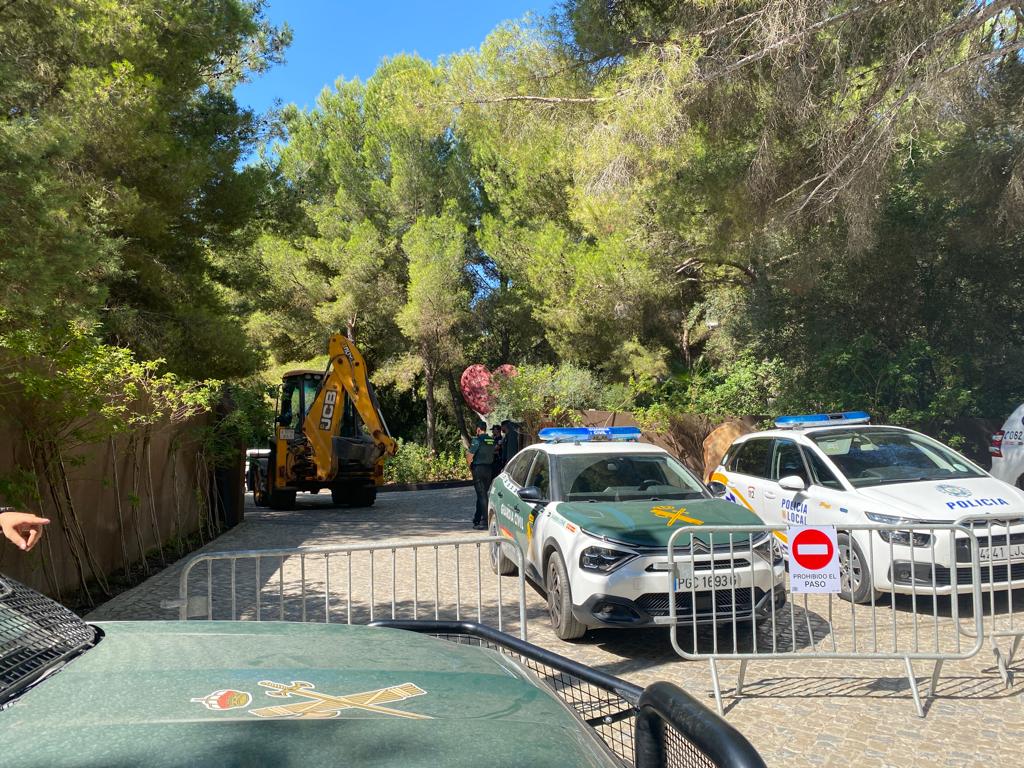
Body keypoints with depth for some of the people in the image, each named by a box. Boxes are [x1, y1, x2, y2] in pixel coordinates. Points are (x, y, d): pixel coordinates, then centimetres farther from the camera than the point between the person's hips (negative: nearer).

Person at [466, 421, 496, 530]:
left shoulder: (477, 440, -12)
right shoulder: (492, 440, 9)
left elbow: (469, 456, -15)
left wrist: (470, 465, 4)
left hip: (478, 469, -7)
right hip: (489, 469, 7)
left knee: (482, 495, -6)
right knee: (482, 494, 15)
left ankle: (485, 522, -9)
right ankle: (477, 520, 24)